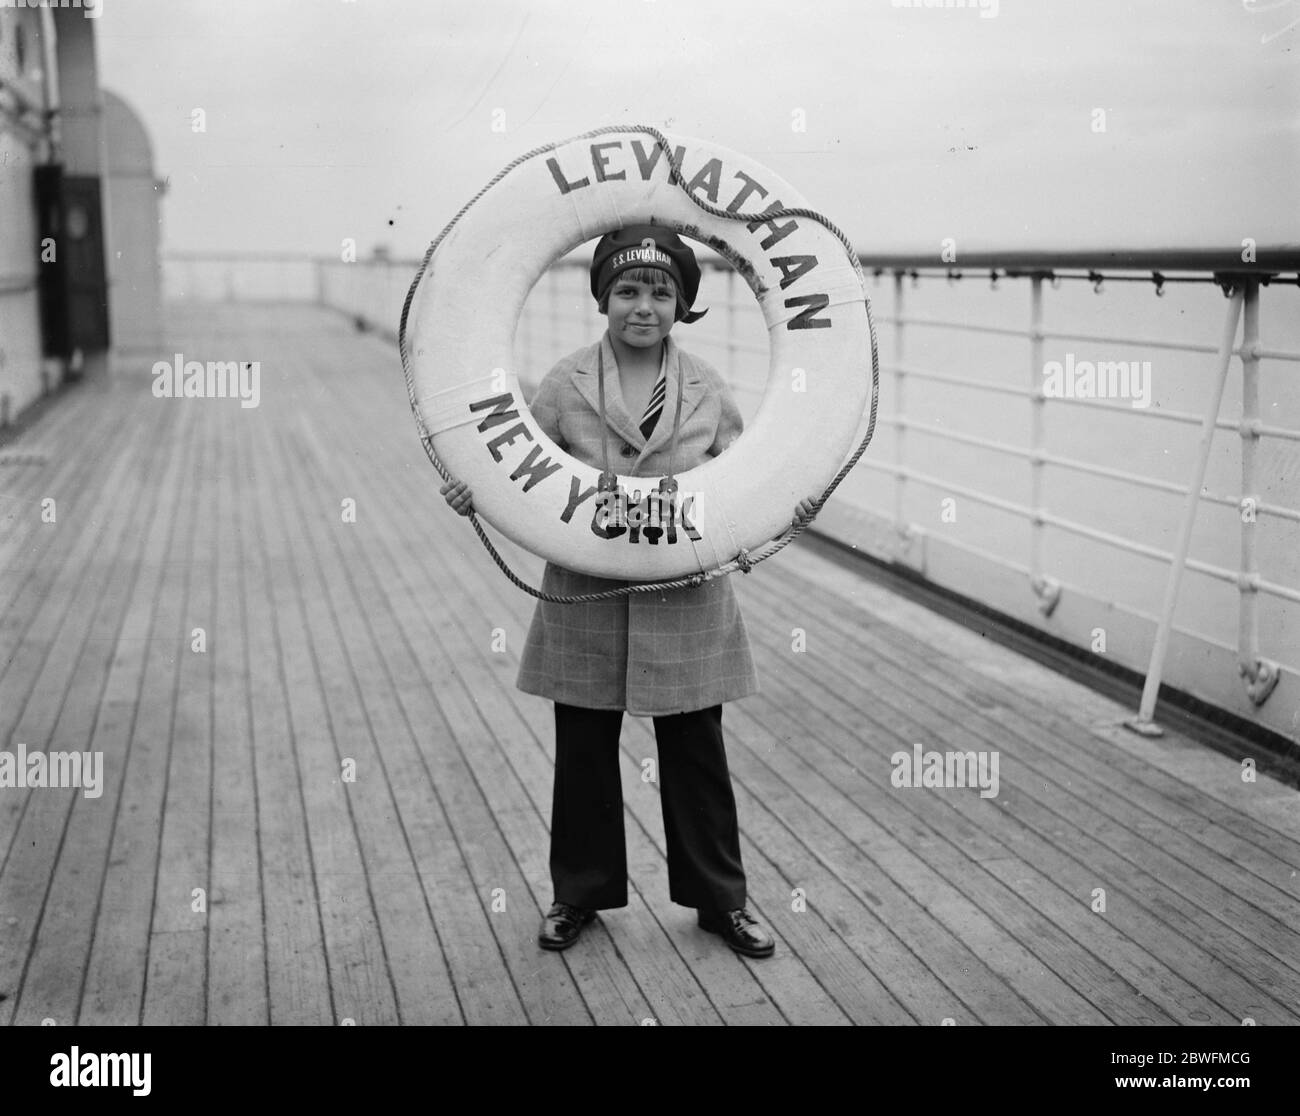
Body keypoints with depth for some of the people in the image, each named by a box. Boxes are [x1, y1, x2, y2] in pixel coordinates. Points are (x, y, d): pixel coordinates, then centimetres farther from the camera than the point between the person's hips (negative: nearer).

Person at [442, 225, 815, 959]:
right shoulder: (566, 385, -4)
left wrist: (786, 507, -16)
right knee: (584, 751, 12)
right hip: (585, 599, 0)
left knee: (696, 753, 11)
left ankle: (721, 899, 29)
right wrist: (479, 493, -21)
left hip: (685, 604, 0)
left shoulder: (709, 390, -1)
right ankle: (580, 895, 32)